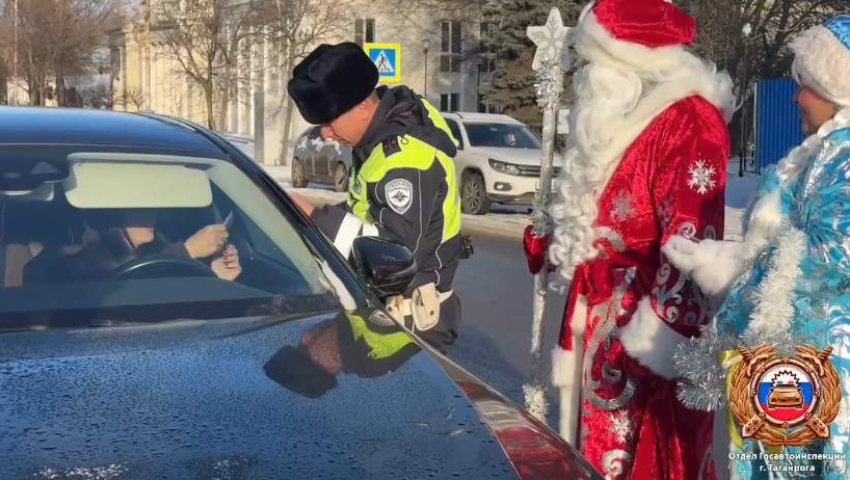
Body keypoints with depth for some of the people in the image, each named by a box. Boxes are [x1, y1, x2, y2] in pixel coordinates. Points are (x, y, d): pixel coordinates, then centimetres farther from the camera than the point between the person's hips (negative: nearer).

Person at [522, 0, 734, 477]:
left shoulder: (688, 121, -17)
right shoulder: (626, 116, 14)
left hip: (643, 332, -9)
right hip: (600, 321, 9)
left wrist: (647, 347, -25)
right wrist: (554, 243, 32)